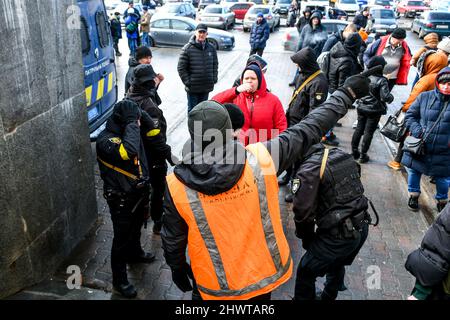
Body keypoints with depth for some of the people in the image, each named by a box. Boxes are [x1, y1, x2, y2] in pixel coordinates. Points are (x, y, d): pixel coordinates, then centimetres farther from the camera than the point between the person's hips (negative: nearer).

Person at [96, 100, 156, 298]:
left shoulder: (130, 131, -4)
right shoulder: (105, 140, -28)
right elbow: (128, 151, -46)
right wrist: (132, 122, -35)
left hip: (139, 193, 8)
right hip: (121, 200, -7)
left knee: (135, 229, 30)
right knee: (121, 239, 9)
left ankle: (134, 254, 58)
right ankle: (119, 280, 28)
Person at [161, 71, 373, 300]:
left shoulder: (177, 187, -23)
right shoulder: (260, 160, -25)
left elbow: (172, 239, -8)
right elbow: (307, 131, -14)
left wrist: (177, 269, 13)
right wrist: (346, 93, -1)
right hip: (266, 275, 1)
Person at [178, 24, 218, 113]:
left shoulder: (211, 48, 5)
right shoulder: (187, 48, -8)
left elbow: (215, 65, 15)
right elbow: (181, 68, -7)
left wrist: (214, 79, 5)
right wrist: (187, 82, -12)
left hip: (207, 87, 4)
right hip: (192, 88, -4)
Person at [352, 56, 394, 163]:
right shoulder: (381, 81, -18)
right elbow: (386, 97, -22)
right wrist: (391, 97, -3)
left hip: (361, 108, 4)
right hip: (374, 110, -4)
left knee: (359, 129, 15)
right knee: (368, 132, 5)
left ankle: (354, 151, 23)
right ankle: (363, 155, 10)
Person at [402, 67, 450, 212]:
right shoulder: (424, 97, -5)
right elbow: (410, 116, 0)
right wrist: (418, 131, -14)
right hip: (419, 147, 1)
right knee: (414, 171, 17)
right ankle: (414, 195, 42)